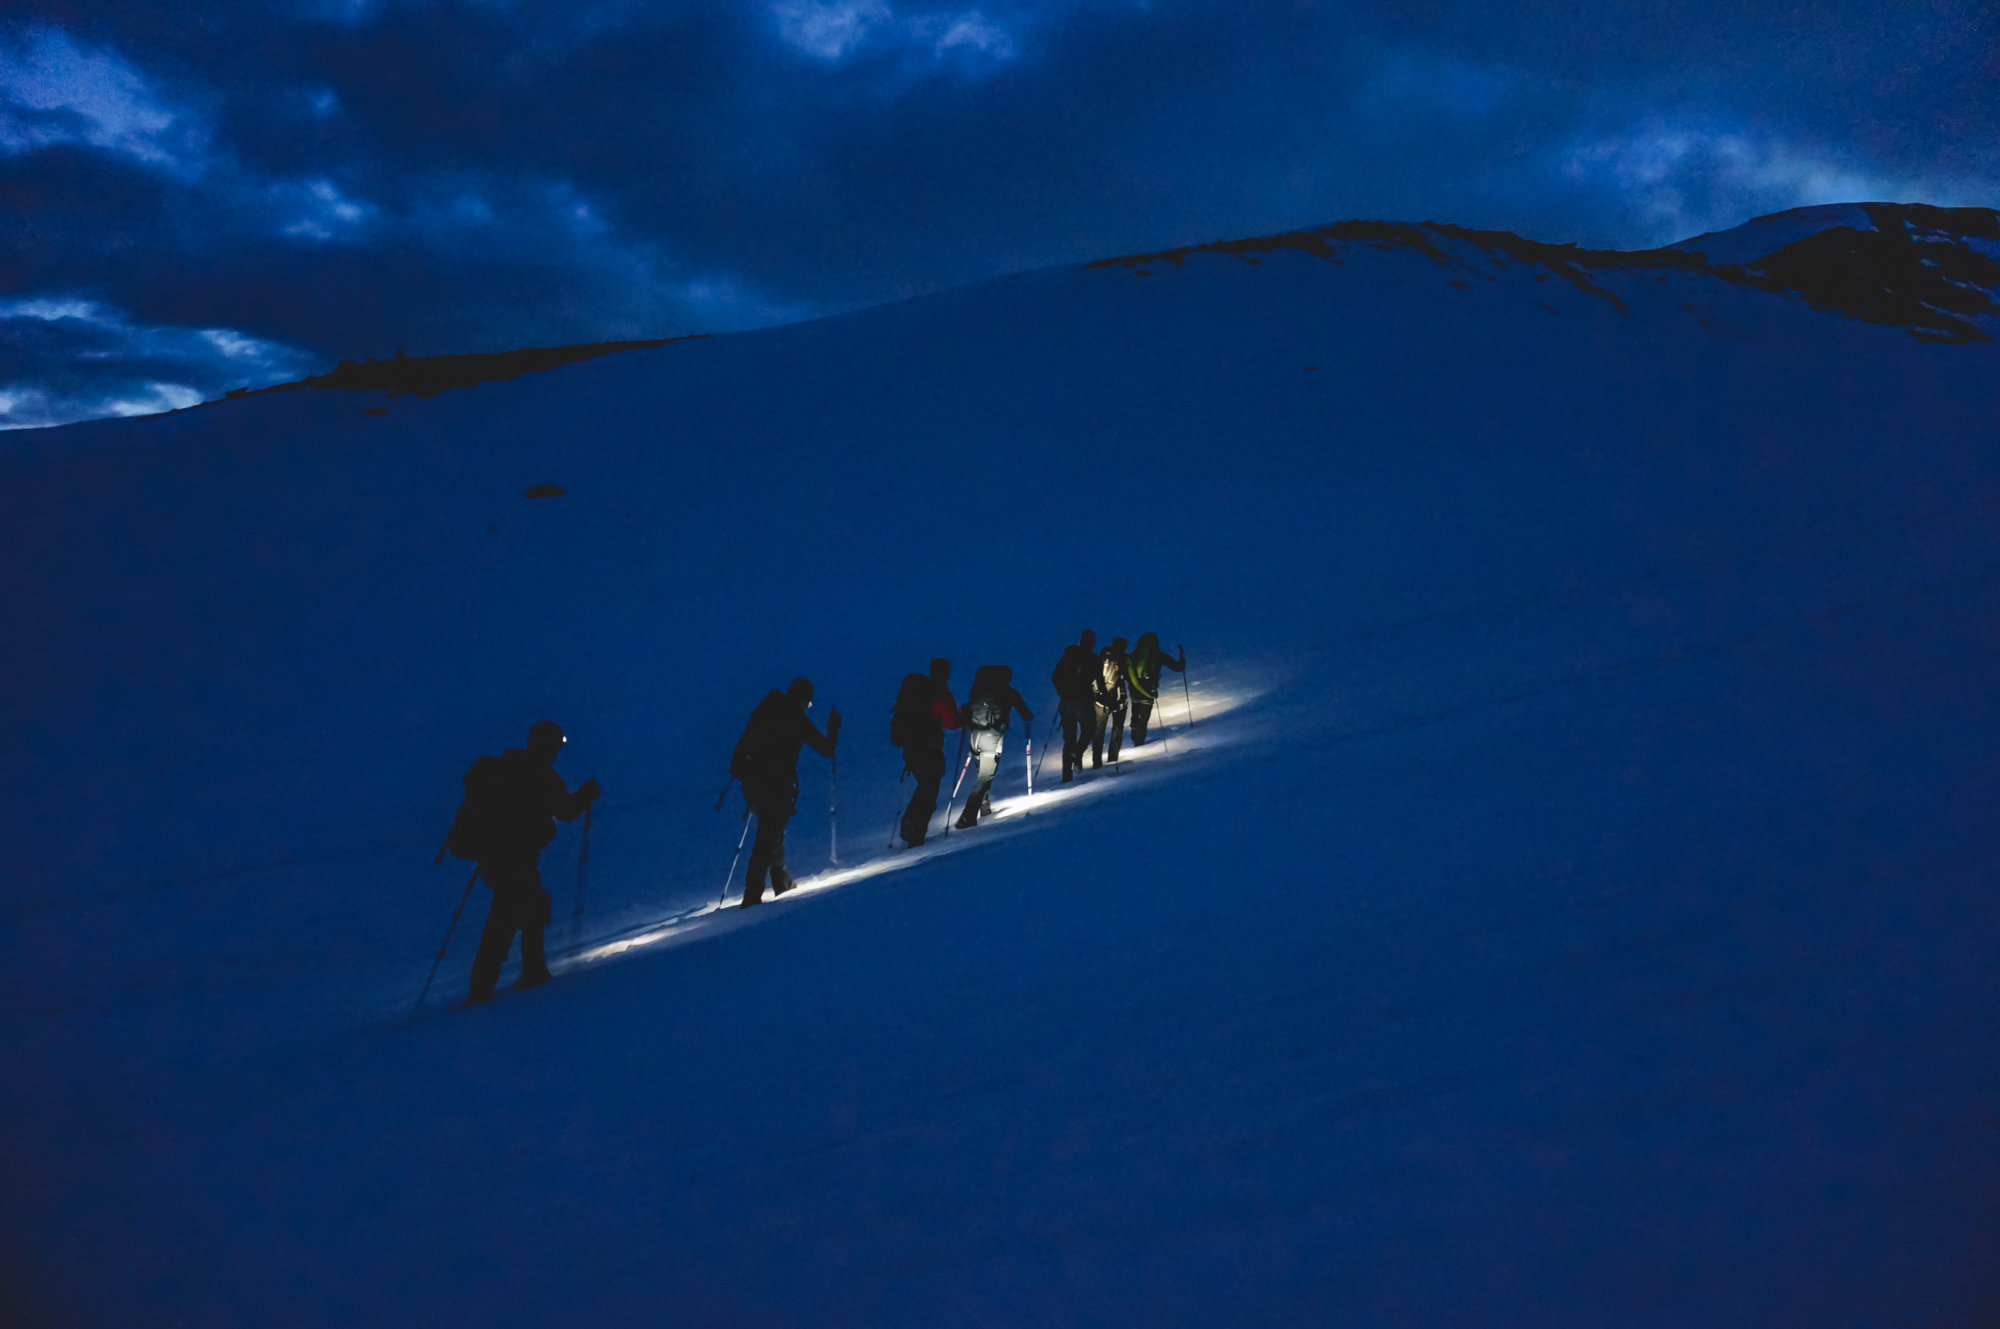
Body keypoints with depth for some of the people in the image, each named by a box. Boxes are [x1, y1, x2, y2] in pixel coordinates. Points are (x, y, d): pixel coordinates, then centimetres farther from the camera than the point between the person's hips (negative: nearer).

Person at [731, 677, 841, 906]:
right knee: (769, 838, -2)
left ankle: (781, 881, 34)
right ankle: (752, 894, -8)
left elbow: (743, 744, 14)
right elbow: (825, 748, 1)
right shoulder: (798, 720, -6)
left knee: (772, 830, 23)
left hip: (751, 784, 7)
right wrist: (833, 729, 17)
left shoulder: (763, 710, 10)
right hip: (776, 787, -6)